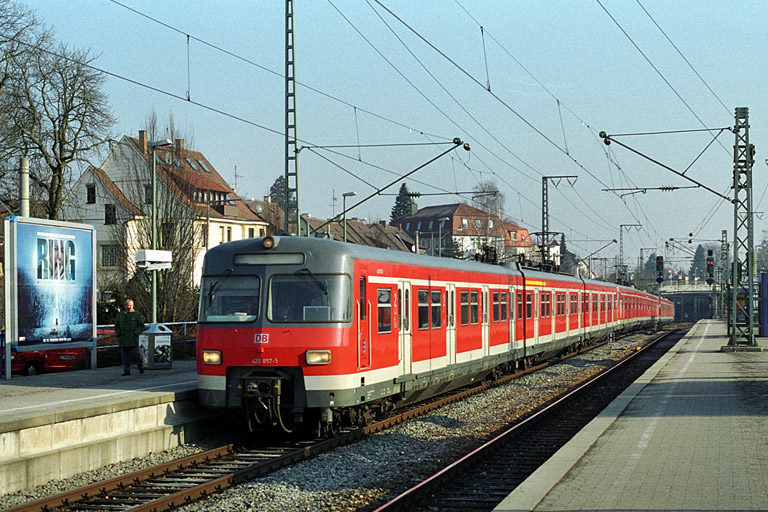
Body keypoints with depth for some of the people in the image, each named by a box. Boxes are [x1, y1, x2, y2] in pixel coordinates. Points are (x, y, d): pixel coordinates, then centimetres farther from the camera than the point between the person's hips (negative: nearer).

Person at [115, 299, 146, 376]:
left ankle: (141, 367, 16)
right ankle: (126, 371, 5)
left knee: (135, 354, -7)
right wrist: (118, 334, 4)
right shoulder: (120, 315, 15)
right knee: (124, 356, 1)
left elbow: (141, 326, 4)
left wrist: (135, 333, -9)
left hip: (133, 340, -3)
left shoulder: (137, 314, 6)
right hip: (123, 340, 3)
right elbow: (116, 326, 19)